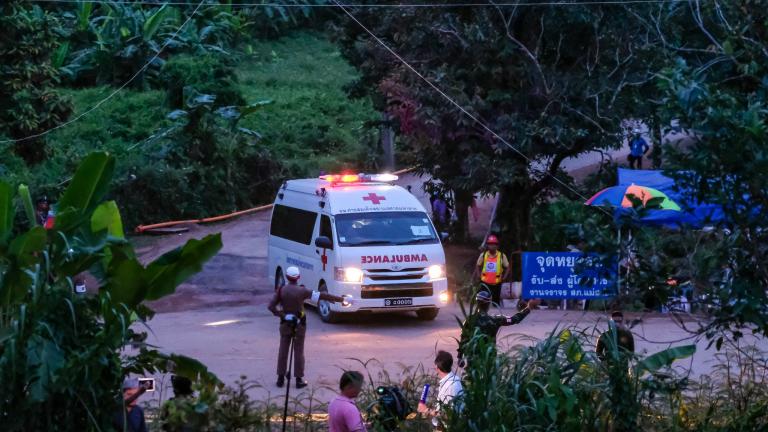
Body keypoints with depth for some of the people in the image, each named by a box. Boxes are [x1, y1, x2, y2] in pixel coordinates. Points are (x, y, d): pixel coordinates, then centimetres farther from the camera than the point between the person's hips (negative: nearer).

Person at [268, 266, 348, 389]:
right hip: (299, 324, -2)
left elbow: (271, 306, -12)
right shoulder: (302, 291, -15)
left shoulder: (281, 290, -8)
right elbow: (322, 296, -16)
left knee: (283, 350, 9)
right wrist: (340, 299, -13)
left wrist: (280, 314, -3)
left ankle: (280, 378, 12)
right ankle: (299, 379, 6)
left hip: (285, 323, 2)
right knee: (298, 352, 4)